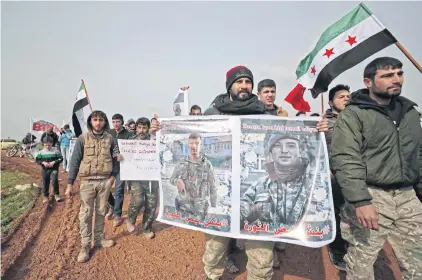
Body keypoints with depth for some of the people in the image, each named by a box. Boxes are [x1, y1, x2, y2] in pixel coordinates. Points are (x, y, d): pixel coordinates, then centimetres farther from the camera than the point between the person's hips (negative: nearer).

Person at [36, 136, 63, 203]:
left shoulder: (55, 151, -6)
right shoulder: (41, 152, 0)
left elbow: (60, 158, -4)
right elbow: (37, 160, 4)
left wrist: (54, 162, -18)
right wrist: (43, 162, -14)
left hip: (54, 169, -3)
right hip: (45, 170, 3)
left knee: (54, 181, -19)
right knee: (45, 183, 11)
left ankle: (56, 194, -2)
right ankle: (45, 196, 29)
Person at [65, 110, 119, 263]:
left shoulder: (110, 139, 2)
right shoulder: (83, 138, -3)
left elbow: (116, 159, 8)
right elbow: (75, 161, -3)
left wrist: (113, 176, -3)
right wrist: (70, 184, -5)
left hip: (105, 181, 2)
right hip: (87, 181, -2)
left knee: (101, 212, 14)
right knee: (85, 214, 2)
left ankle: (99, 238, 30)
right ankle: (85, 246, 14)